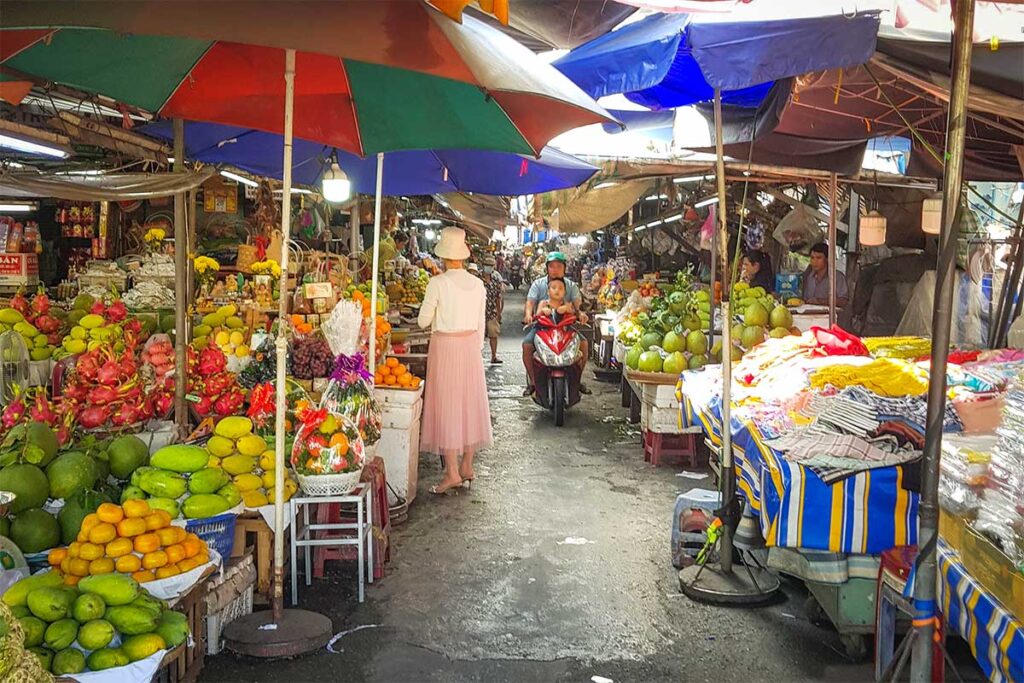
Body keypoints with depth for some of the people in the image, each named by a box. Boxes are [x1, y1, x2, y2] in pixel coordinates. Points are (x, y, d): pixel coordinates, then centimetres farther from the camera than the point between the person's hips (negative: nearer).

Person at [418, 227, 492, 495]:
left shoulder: (438, 283, -13)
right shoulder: (478, 283, 3)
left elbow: (423, 321, -6)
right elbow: (480, 324, 8)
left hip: (444, 345, -5)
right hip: (470, 345, 5)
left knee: (446, 406, 0)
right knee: (470, 404, 11)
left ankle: (452, 472, 1)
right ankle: (467, 467, 21)